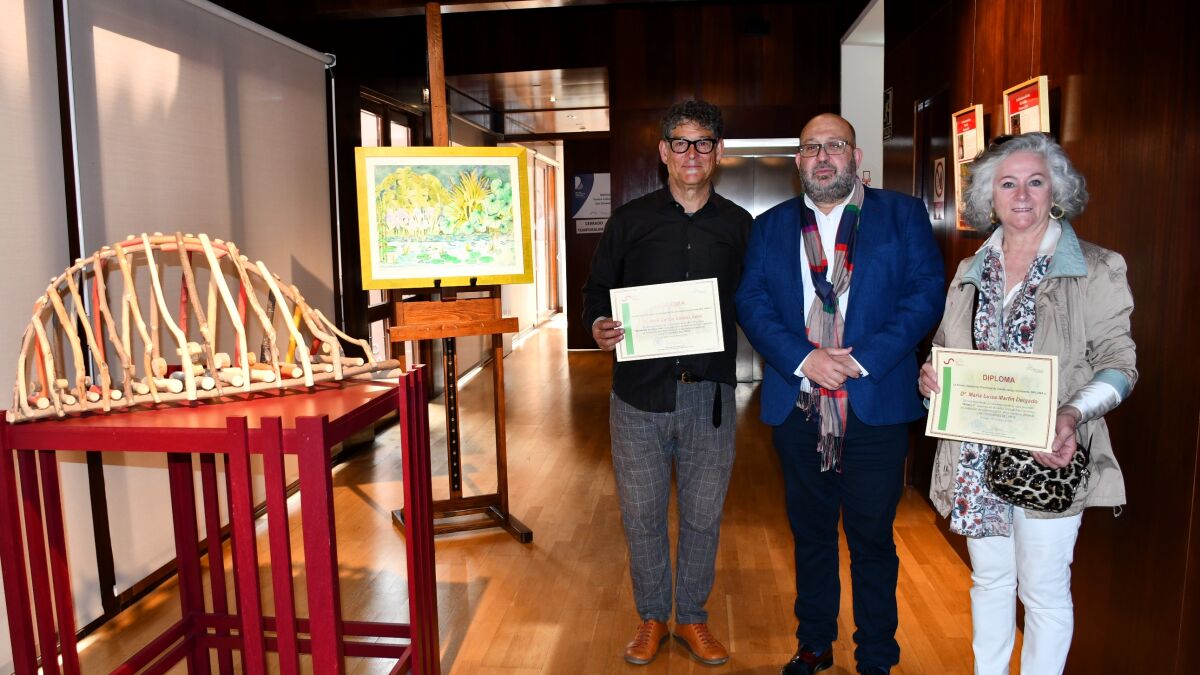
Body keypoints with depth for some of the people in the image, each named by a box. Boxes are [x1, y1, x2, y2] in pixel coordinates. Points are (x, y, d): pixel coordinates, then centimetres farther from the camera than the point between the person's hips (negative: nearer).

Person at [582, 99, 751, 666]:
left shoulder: (739, 226, 7)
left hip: (710, 395, 1)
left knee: (703, 513, 11)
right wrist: (597, 326, -13)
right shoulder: (630, 220, 4)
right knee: (642, 514, 10)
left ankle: (692, 617, 32)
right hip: (640, 392, 0)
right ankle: (652, 618, 30)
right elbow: (596, 289, 6)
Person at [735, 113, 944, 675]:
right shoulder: (770, 227, 9)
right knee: (810, 534, 16)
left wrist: (862, 359, -16)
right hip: (797, 406, 2)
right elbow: (751, 304, 0)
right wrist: (804, 359, -15)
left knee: (872, 539, 9)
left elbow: (926, 294, -5)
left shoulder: (903, 215, 4)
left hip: (876, 405, -2)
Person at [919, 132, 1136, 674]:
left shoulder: (1097, 269, -4)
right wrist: (930, 375, -8)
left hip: (1047, 456, -4)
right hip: (975, 458, 4)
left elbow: (1118, 363, -5)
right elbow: (946, 348, 15)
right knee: (989, 580, 17)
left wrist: (1074, 416, -22)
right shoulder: (970, 272, 9)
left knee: (1044, 590, 7)